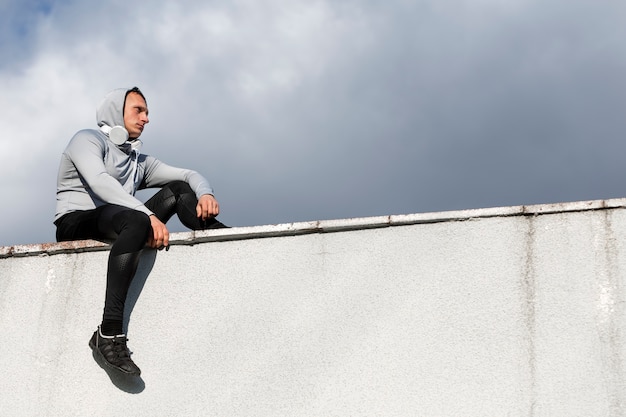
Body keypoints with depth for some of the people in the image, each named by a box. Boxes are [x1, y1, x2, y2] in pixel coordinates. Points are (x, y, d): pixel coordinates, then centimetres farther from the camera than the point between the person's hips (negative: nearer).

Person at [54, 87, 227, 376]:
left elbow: (188, 174, 15)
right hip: (77, 223, -7)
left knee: (178, 189, -1)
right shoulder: (88, 140, 4)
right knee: (135, 220, -38)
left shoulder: (139, 161, 25)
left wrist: (205, 192, -12)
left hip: (118, 227, 7)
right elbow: (99, 181, -17)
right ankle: (109, 333, -47)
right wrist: (149, 215, -30)